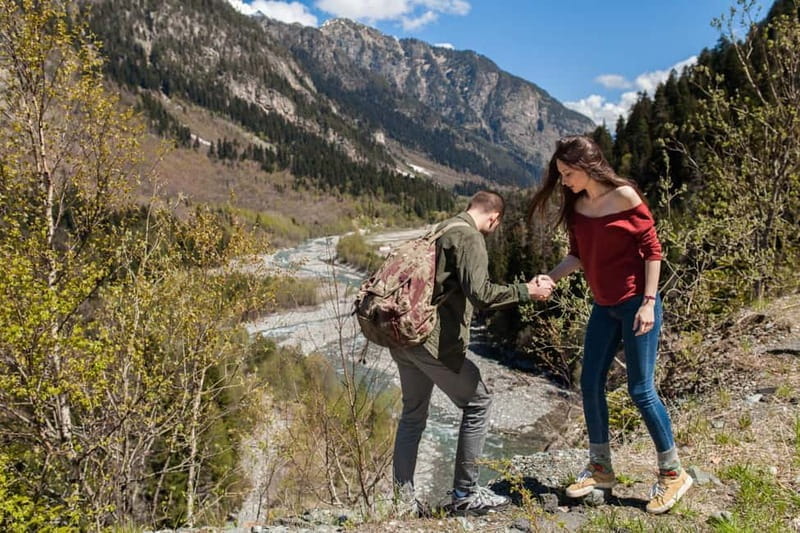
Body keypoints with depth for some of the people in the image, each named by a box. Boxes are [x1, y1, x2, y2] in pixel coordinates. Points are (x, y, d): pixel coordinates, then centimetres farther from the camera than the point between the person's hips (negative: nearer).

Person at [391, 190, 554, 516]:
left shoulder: (442, 229, 18)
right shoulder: (470, 237, -9)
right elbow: (480, 293, -21)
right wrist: (526, 291, -11)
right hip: (434, 340, -9)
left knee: (413, 414, 18)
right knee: (477, 403, 6)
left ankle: (402, 498, 22)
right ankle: (465, 495, 11)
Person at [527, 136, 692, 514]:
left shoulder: (624, 196, -13)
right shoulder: (577, 206, 4)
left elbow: (652, 249, -12)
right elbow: (577, 255, 7)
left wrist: (648, 302, -16)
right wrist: (549, 277, -10)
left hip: (635, 304, -7)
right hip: (604, 307, 7)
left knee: (640, 389, -3)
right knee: (590, 384, 7)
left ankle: (672, 474, 15)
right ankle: (600, 468, 22)